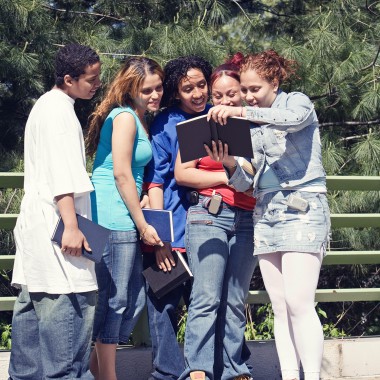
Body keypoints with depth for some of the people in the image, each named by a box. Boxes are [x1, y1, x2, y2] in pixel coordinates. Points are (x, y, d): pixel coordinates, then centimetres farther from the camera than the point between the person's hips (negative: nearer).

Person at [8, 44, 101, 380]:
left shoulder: (46, 106, 21)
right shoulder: (59, 110, -11)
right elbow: (61, 174, -20)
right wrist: (71, 225, -24)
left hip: (36, 225, 11)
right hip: (55, 225, -11)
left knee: (33, 307, 10)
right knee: (70, 303, -13)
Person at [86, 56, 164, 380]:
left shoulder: (139, 120, 20)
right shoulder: (124, 116, -9)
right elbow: (121, 173, -15)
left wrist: (140, 222, 12)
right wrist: (142, 224, -11)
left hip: (126, 221, 10)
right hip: (115, 219, -10)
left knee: (134, 298, 12)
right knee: (115, 299, -5)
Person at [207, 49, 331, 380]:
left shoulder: (297, 102, 2)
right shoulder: (251, 127, 16)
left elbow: (294, 118, -25)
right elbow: (246, 184, 11)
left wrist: (243, 112, -35)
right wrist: (230, 165, -10)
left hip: (303, 209, -6)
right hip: (265, 213, 6)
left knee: (299, 303, -16)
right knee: (280, 307, 2)